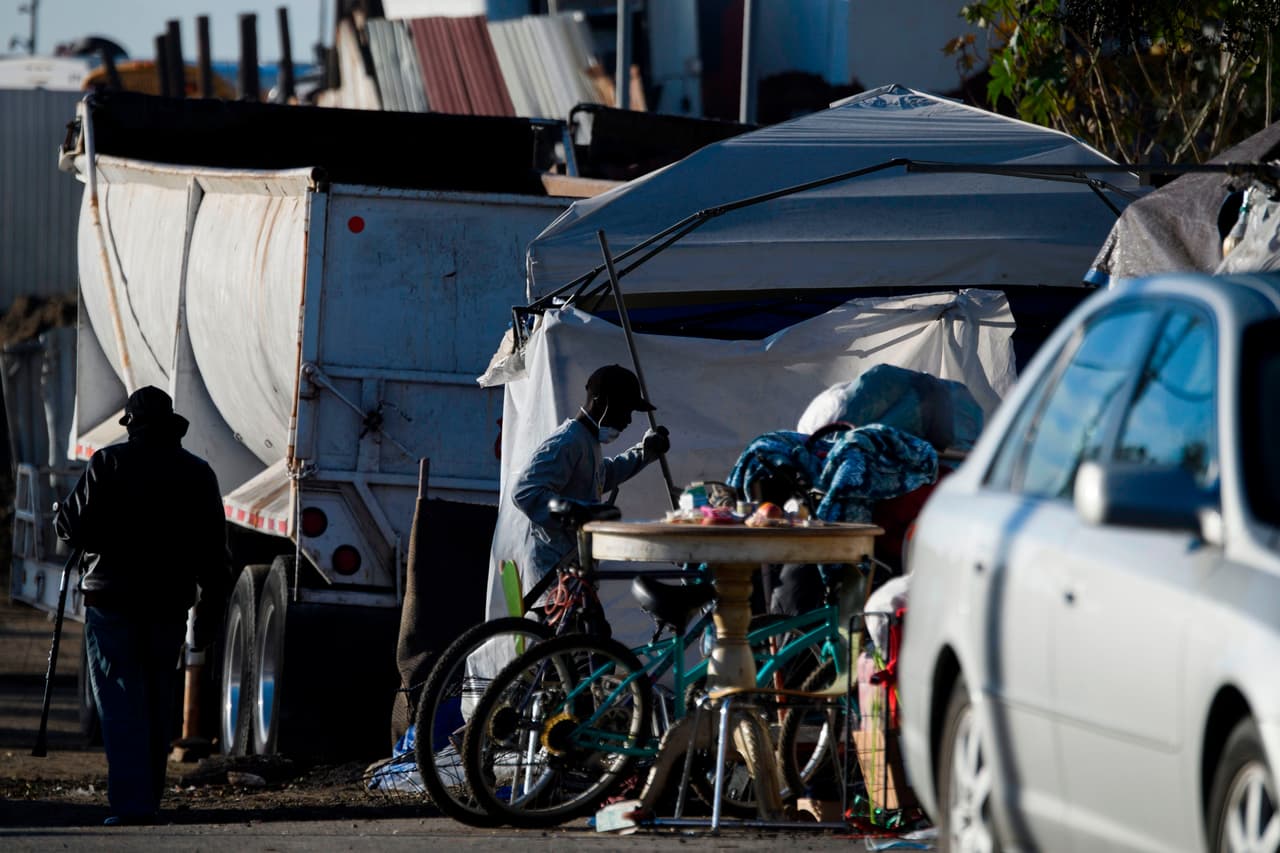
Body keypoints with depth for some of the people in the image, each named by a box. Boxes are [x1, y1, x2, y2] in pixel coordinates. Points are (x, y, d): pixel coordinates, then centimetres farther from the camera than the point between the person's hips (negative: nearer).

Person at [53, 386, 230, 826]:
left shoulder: (110, 463, -5)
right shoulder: (198, 473, 8)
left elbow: (77, 527, -10)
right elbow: (214, 555, 7)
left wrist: (59, 516, 13)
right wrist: (209, 615, 12)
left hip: (112, 597, -4)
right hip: (169, 604, 4)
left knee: (120, 705, -4)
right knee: (157, 705, 15)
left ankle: (131, 801, -14)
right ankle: (150, 798, 21)